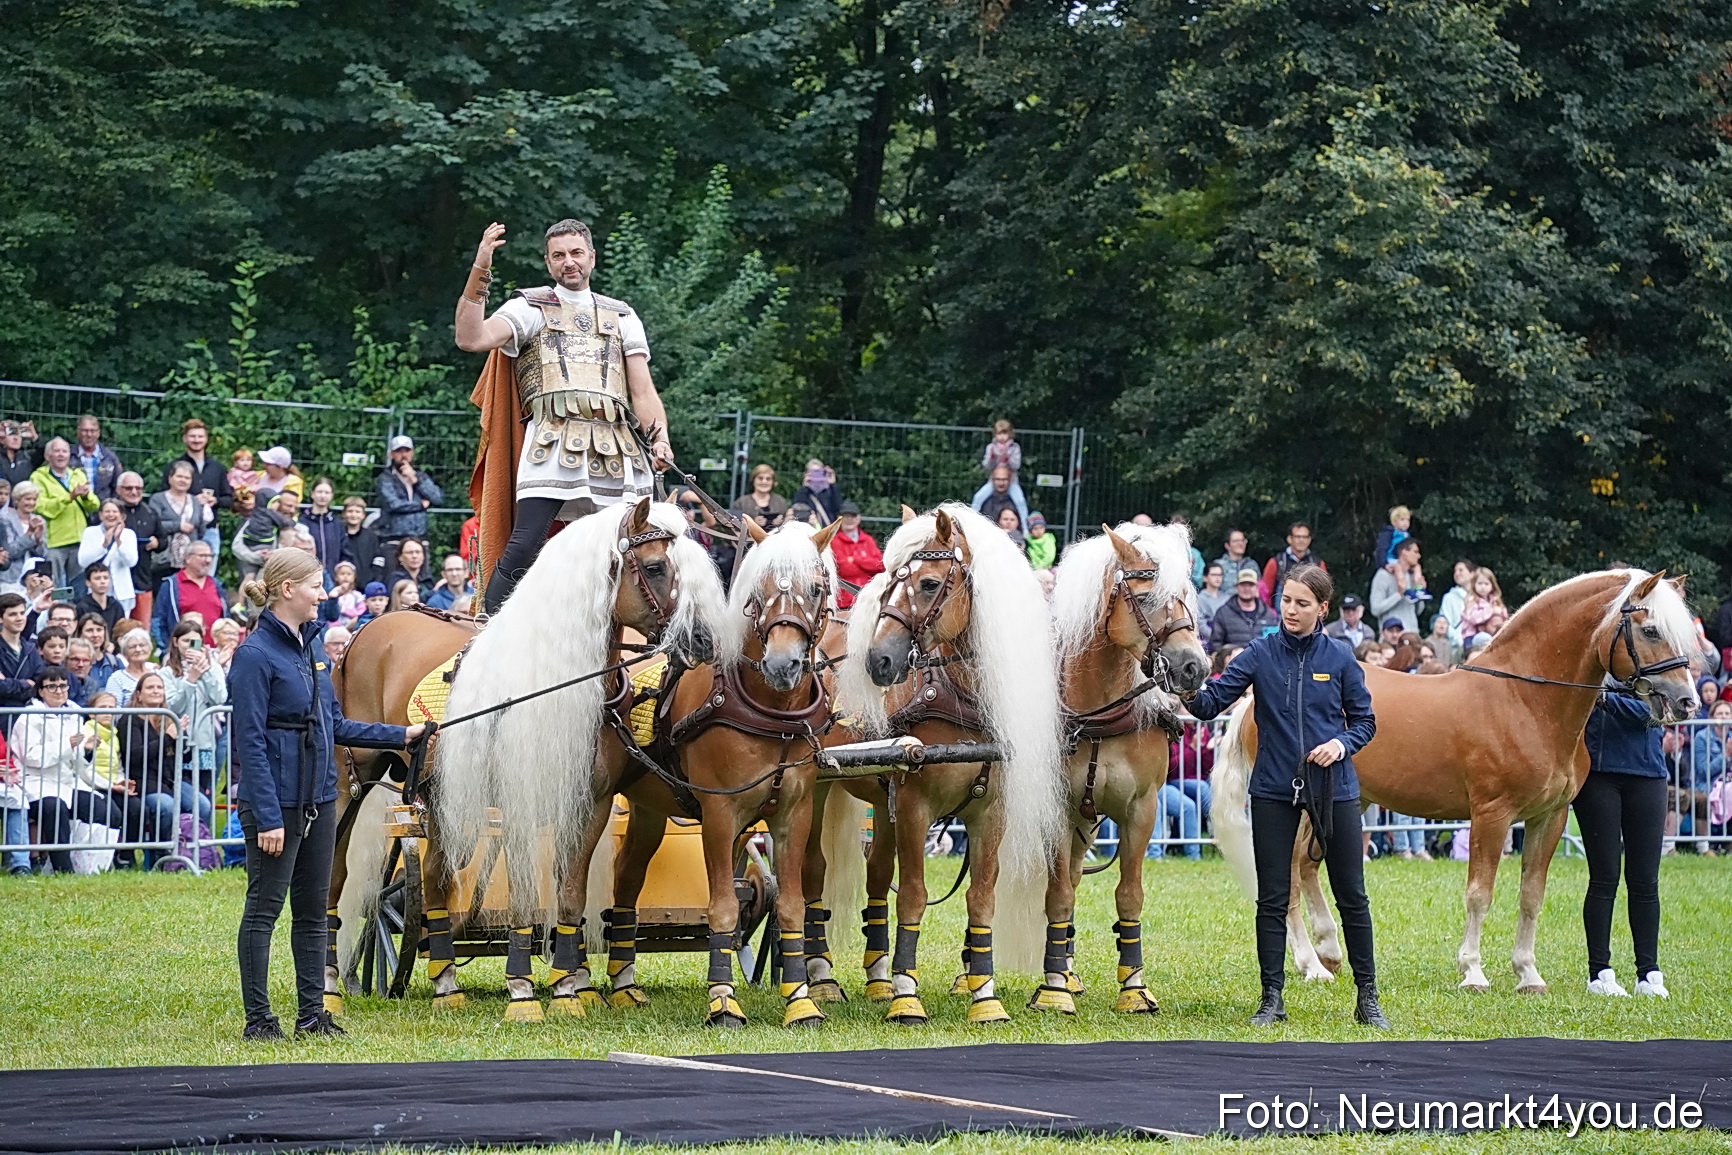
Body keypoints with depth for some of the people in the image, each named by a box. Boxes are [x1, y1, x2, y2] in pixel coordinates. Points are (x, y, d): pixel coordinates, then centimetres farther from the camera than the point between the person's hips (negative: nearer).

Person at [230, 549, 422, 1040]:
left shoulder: (312, 646, 11)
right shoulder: (256, 654, -15)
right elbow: (251, 742, -18)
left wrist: (400, 736, 13)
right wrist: (268, 817, -22)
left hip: (318, 796, 8)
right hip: (276, 798, -8)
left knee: (313, 909, 11)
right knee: (264, 907, 0)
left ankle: (312, 1012, 17)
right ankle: (258, 1018, 5)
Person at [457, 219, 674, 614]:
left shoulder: (622, 317, 24)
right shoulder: (531, 308, 15)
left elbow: (643, 390, 16)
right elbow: (471, 339, -3)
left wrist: (659, 440, -2)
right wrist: (480, 272, -9)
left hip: (618, 448, 4)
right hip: (553, 443, -3)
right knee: (522, 549, -18)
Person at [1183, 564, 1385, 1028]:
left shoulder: (1339, 658, -1)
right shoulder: (1262, 653, -1)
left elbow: (1364, 720, 7)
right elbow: (1215, 701, -9)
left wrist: (1342, 743, -13)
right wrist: (1193, 695, -31)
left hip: (1333, 787, 0)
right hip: (1274, 789, 0)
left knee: (1351, 896, 4)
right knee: (1272, 899, 3)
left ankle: (1368, 998, 13)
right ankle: (1272, 999, 10)